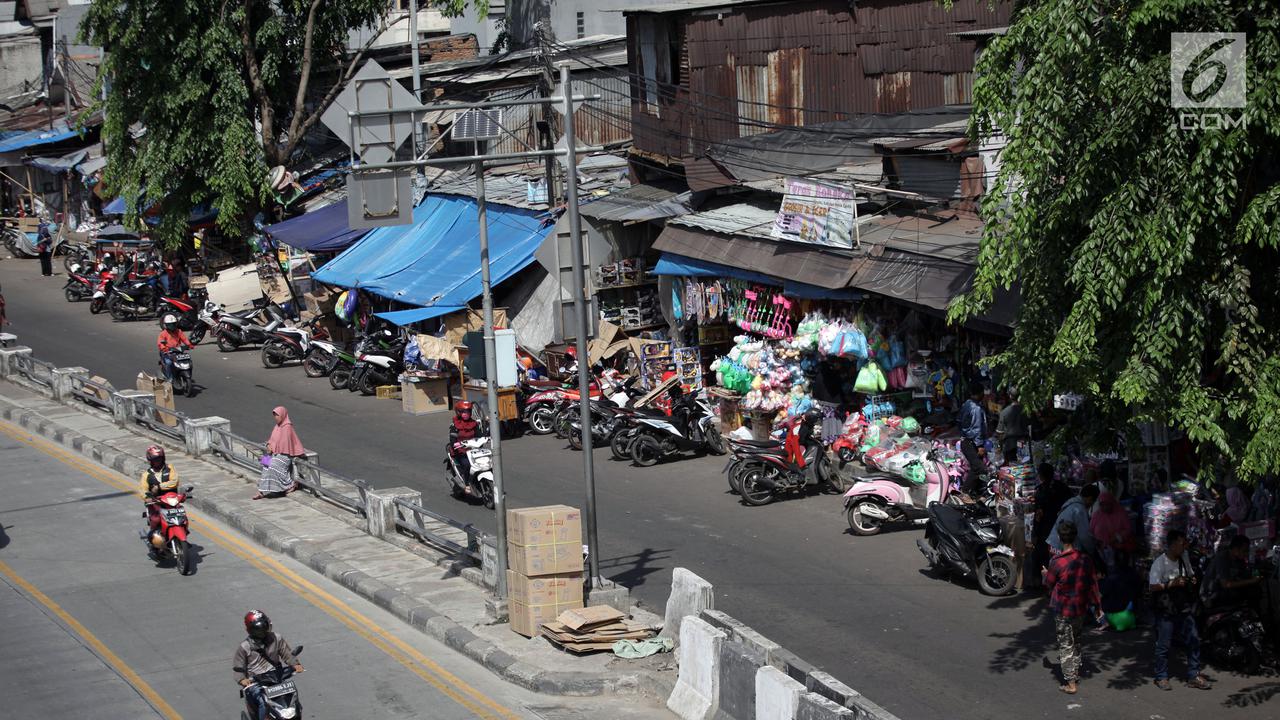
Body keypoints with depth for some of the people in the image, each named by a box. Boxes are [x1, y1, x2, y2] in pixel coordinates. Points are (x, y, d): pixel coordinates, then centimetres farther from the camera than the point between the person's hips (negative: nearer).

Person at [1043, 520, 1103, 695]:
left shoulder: (1056, 562, -20)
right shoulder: (1086, 560, -8)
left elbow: (1049, 584, -6)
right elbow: (1093, 585, 0)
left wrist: (1045, 574, 16)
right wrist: (1097, 606, 11)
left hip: (1063, 610, -4)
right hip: (1081, 608, 4)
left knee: (1065, 645, 4)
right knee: (1076, 641, 25)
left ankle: (1070, 683, 5)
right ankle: (1076, 672, 38)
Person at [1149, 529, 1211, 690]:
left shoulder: (1183, 559, 8)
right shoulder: (1159, 563, -14)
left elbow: (1191, 575, 25)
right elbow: (1153, 586, -19)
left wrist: (1191, 580, 2)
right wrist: (1172, 584, -24)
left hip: (1183, 609, 6)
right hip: (1166, 612, -6)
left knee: (1193, 640, 3)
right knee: (1163, 645, 0)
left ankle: (1193, 676, 11)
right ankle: (1161, 677, 14)